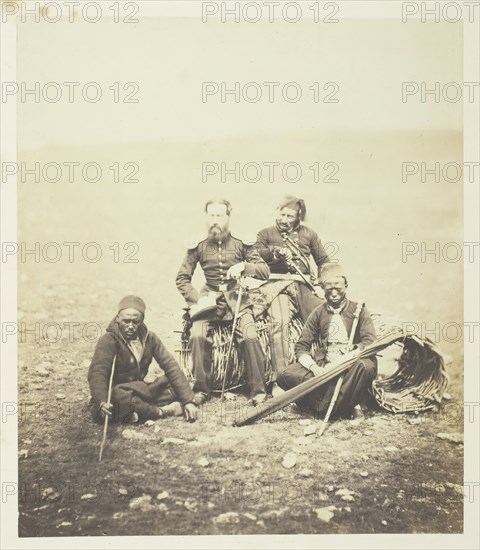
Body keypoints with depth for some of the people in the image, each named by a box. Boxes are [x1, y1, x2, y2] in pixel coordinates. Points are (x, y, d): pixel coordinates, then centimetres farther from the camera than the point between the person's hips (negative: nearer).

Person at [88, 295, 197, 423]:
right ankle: (162, 411, -19)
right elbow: (97, 372, -28)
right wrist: (101, 402, -48)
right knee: (120, 396, -38)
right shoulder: (109, 340, -14)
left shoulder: (149, 338, 1)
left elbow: (171, 366, -4)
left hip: (141, 391, 4)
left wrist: (188, 400, -14)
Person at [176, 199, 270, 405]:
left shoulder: (242, 244, 4)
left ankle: (258, 389, -9)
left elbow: (265, 271, 2)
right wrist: (198, 299, -8)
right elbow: (181, 278, 7)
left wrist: (244, 267, -17)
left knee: (250, 337, -24)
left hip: (236, 298, 0)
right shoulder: (198, 247, 5)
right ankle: (201, 388, -9)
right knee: (197, 336, -25)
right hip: (209, 299, 1)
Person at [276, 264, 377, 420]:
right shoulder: (318, 313, 11)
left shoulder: (358, 310, 5)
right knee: (286, 376, -22)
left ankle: (325, 409, -23)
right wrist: (313, 367, -15)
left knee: (365, 366, -37)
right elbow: (301, 347, 6)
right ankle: (345, 403, -20)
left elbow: (370, 342, -8)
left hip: (350, 366, -2)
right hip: (322, 367, 3)